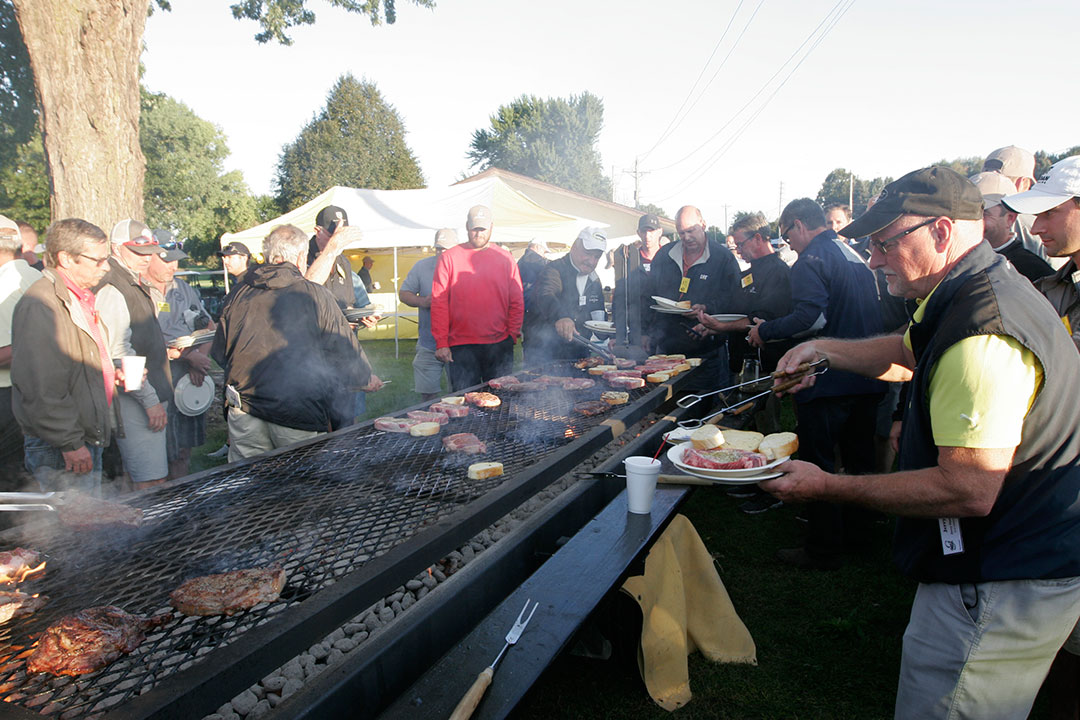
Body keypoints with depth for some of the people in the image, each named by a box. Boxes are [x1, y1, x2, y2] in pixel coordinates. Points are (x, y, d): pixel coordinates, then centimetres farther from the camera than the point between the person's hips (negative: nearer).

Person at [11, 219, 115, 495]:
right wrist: (70, 443, -21)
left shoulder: (82, 300, 15)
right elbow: (40, 386, -23)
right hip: (59, 451, -10)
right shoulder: (39, 305, -17)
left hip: (88, 440, 10)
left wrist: (113, 375, 9)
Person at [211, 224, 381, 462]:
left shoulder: (240, 294, 3)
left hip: (244, 409, 3)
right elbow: (345, 349, -4)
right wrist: (367, 379, 14)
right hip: (298, 413, -3)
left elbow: (219, 354, 11)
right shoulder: (315, 296, -7)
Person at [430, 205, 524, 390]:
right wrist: (441, 342, -5)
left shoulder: (505, 258, 8)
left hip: (499, 346, 1)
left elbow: (517, 302, 8)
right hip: (461, 347, -1)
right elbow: (439, 303, 1)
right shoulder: (449, 258, 3)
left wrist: (512, 335, -1)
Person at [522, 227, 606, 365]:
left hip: (578, 353, 6)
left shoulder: (594, 281, 11)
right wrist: (561, 316, -54)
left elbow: (598, 313, 22)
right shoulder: (556, 269, -13)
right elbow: (543, 295, -34)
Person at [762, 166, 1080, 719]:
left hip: (1002, 586, -10)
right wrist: (824, 349, 10)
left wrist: (829, 487, -24)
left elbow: (969, 490, -31)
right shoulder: (979, 290, 6)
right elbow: (909, 353, 25)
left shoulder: (981, 335, -29)